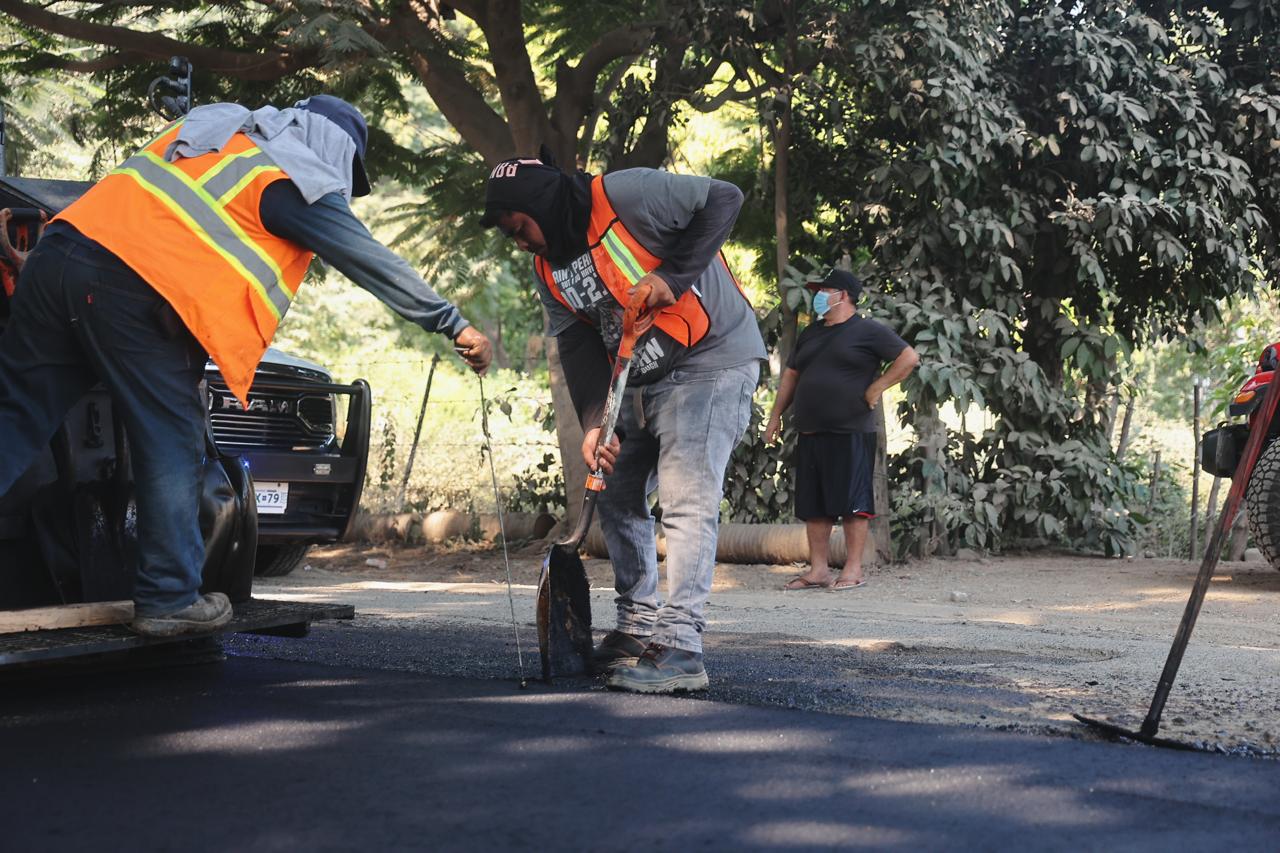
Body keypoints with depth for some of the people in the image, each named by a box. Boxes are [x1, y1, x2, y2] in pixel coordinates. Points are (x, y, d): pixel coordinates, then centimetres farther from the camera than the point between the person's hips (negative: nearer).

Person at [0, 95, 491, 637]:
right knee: (171, 444, 5)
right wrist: (454, 326, 12)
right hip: (136, 292, -7)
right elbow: (373, 264, 6)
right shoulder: (303, 183, 4)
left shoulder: (215, 125, 25)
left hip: (62, 247, 7)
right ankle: (169, 597, 9)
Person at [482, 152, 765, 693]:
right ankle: (639, 625, 22)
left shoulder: (625, 196, -18)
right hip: (643, 381, 9)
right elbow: (579, 349, 2)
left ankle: (680, 648, -19)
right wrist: (594, 424, -12)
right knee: (617, 497, 11)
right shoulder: (548, 272, 6)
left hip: (712, 360, -9)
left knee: (685, 500, -17)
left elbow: (723, 199, -16)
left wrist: (673, 277, -24)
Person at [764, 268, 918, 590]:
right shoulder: (810, 334, 20)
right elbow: (791, 374, 26)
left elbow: (909, 358, -7)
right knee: (812, 505, 6)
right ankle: (818, 570, 10)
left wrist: (876, 388, -10)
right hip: (810, 434, 7)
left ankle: (854, 569, -1)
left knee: (852, 503, -5)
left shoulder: (868, 331, -2)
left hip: (851, 434, -7)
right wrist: (775, 416, 19)